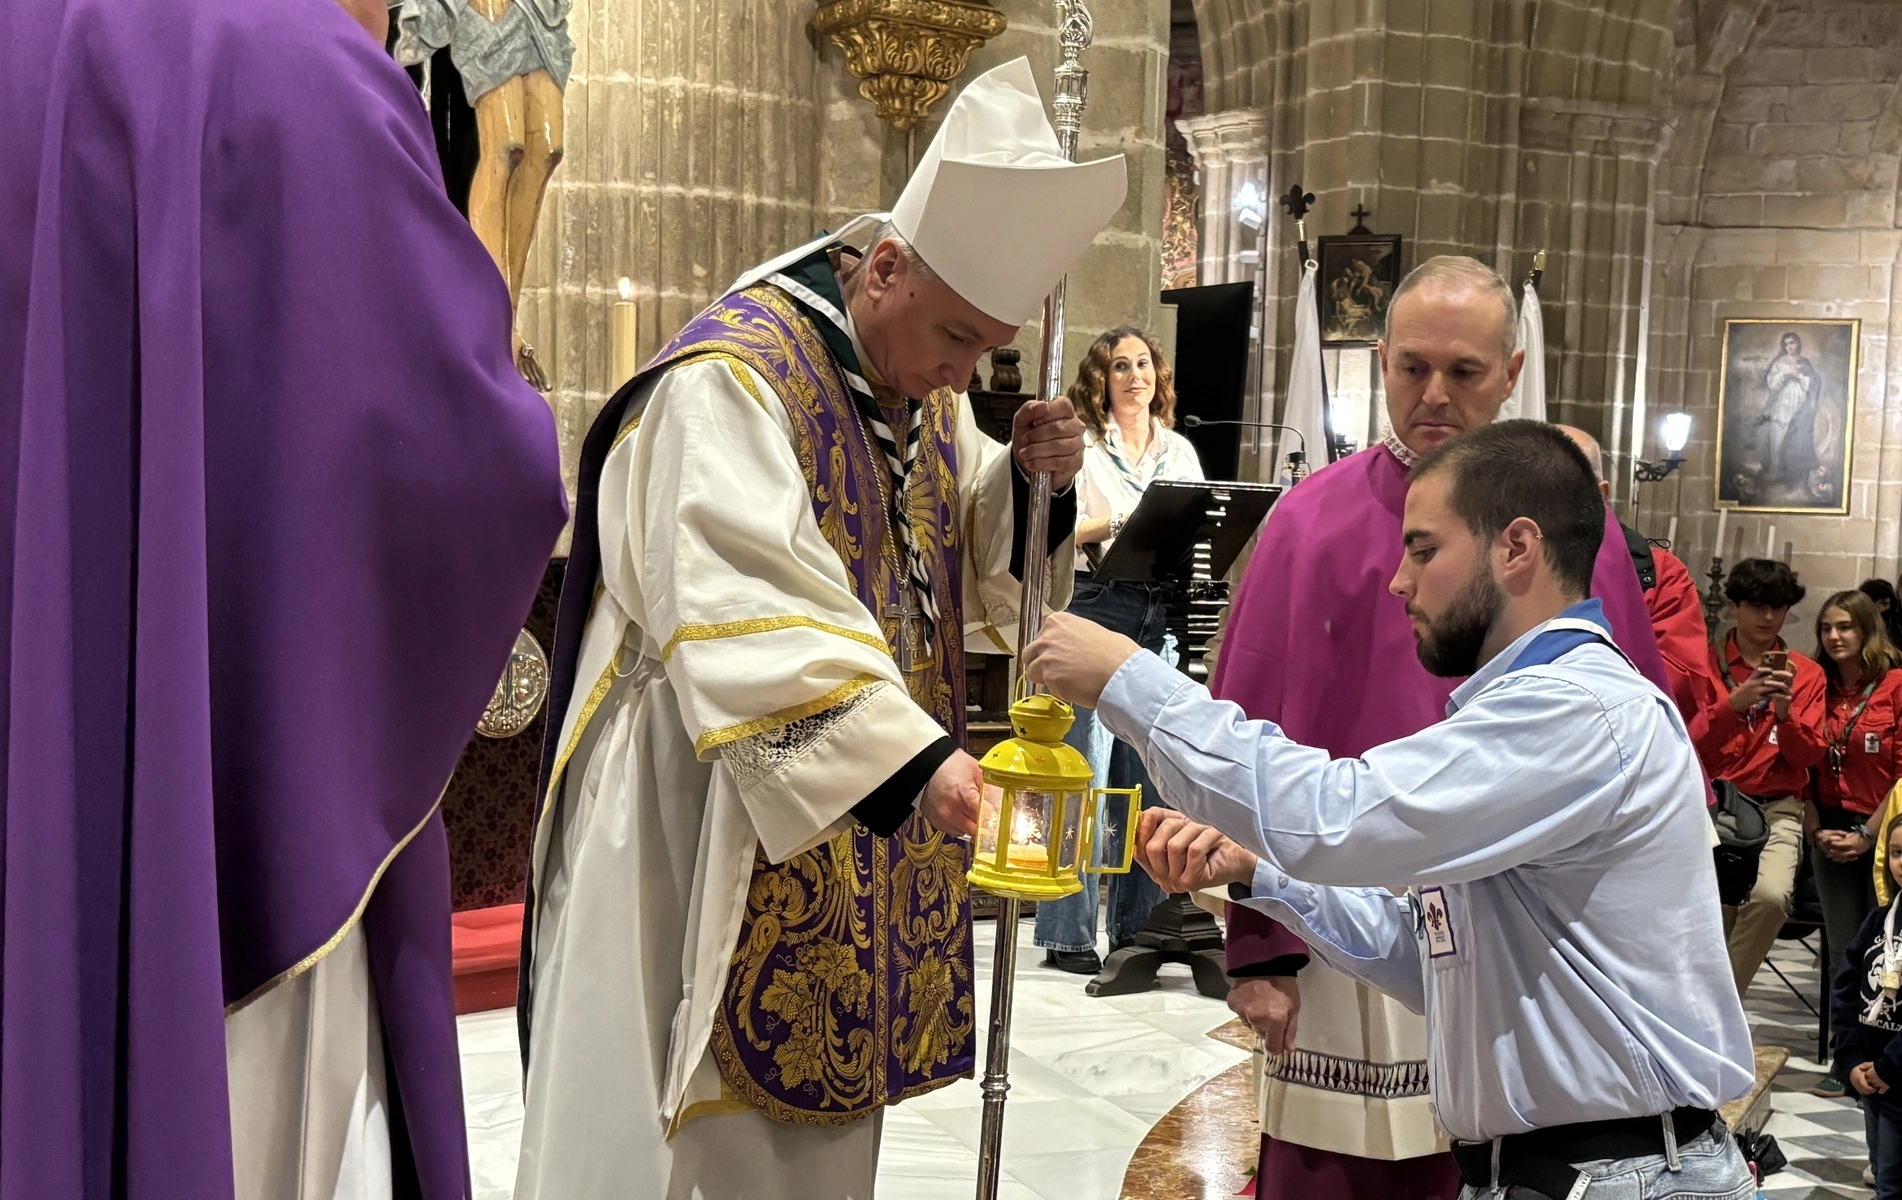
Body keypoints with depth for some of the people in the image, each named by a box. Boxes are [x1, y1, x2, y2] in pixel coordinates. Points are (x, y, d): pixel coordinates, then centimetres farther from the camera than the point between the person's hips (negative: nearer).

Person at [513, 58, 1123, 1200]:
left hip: (862, 835, 8)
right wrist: (915, 756, -36)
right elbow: (753, 612, -30)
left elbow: (967, 576, 15)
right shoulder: (733, 375, -19)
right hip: (716, 826, -8)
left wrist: (1032, 479, -4)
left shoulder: (924, 391, 9)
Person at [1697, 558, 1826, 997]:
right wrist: (1733, 704, -21)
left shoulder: (1806, 674, 9)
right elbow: (1688, 743, -4)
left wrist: (1784, 710, -14)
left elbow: (1810, 755, 4)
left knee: (1770, 896, -26)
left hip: (1777, 810, 0)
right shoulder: (1706, 664, 5)